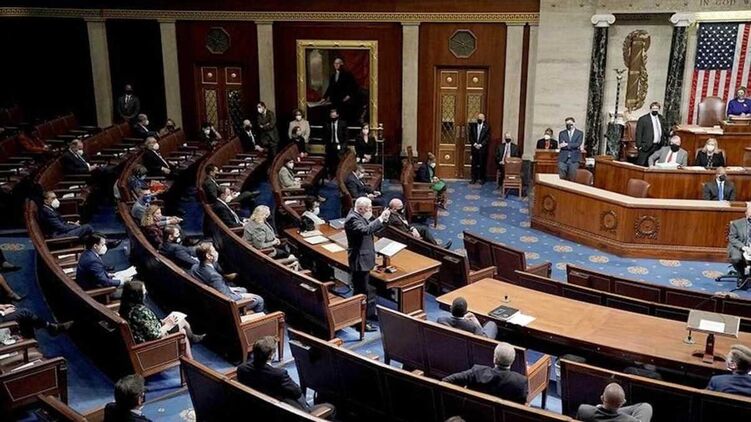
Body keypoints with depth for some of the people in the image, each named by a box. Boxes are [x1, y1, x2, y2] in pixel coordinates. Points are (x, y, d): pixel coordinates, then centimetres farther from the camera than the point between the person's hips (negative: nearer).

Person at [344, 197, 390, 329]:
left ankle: (370, 313, 38)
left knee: (370, 288, 22)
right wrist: (380, 218, -33)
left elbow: (372, 227, 17)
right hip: (359, 262, -10)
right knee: (362, 292, -2)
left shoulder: (361, 216, 7)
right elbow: (365, 230, -38)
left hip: (366, 260, 10)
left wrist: (383, 219, 0)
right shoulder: (352, 219, -22)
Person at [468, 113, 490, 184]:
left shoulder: (487, 127, -1)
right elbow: (470, 136, 5)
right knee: (474, 164, 4)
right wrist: (474, 144, -9)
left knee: (482, 164, 3)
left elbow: (487, 138, -6)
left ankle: (482, 179, 11)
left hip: (483, 148, -2)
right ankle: (474, 179, 10)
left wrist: (480, 145, -14)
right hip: (474, 148, 2)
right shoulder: (473, 126, 7)